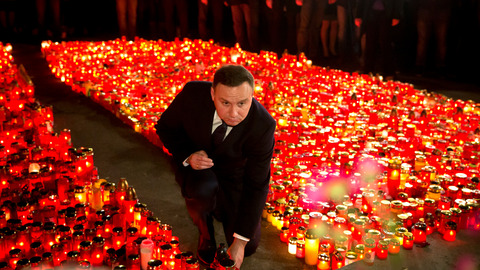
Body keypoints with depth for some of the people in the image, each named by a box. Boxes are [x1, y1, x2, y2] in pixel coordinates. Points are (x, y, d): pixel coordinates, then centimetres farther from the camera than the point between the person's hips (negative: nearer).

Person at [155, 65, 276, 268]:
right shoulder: (193, 94, -30)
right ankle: (205, 231, -1)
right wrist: (187, 156, -30)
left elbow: (256, 186, -25)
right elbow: (165, 127, -10)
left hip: (234, 173, 1)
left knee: (247, 248, -2)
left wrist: (240, 241, -25)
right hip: (193, 164, 0)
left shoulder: (262, 125, -32)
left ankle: (218, 206, 27)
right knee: (203, 189, -37)